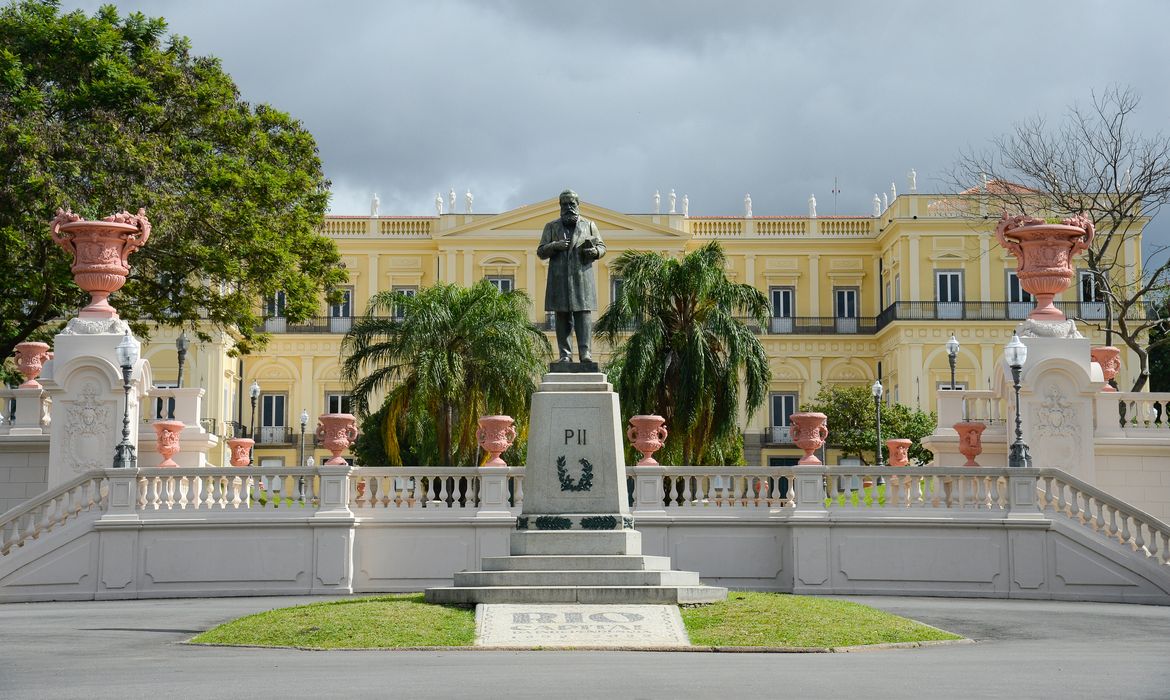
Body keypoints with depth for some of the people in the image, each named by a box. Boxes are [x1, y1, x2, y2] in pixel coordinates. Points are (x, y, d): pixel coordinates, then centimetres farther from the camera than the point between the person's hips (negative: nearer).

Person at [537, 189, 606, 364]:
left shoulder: (589, 225, 14)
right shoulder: (551, 227, 14)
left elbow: (602, 246, 16)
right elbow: (540, 252, 10)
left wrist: (595, 251, -7)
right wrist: (554, 246, -10)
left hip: (582, 277, -1)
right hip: (559, 279, 1)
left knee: (583, 314, -8)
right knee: (562, 317, -1)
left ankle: (585, 352, -10)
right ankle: (565, 354, 1)